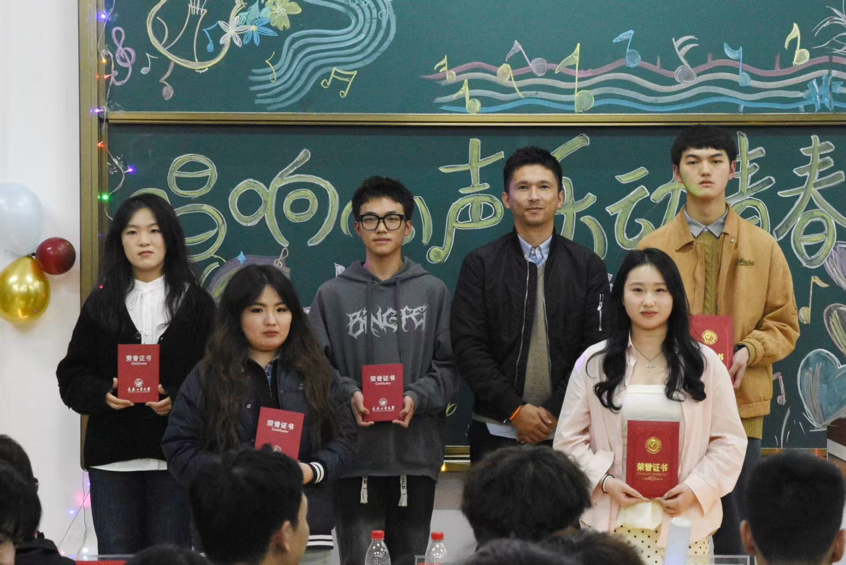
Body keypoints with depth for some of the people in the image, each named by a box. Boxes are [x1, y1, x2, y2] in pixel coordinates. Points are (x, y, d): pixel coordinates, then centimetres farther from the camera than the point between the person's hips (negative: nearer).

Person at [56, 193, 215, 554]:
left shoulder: (196, 303, 5)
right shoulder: (101, 304, 9)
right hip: (113, 456, 1)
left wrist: (176, 399, -19)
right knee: (116, 557, 4)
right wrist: (104, 395, -14)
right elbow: (72, 376, 6)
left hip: (175, 454, -1)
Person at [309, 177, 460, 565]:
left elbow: (449, 365, 5)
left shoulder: (433, 292, 9)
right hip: (355, 452, -1)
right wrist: (349, 395, -14)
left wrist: (418, 398, -12)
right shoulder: (333, 295, 7)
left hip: (416, 450, 1)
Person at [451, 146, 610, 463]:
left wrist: (554, 411, -9)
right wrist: (515, 410, -10)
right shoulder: (480, 265, 5)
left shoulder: (588, 266, 8)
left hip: (566, 428, 0)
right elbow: (468, 347, -1)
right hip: (496, 430, 0)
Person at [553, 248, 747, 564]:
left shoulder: (704, 363, 6)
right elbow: (569, 439, 6)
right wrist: (604, 482, -9)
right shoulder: (593, 363, 6)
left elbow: (729, 440, 5)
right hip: (612, 520, 0)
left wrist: (695, 489, -9)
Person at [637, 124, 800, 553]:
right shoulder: (653, 249, 4)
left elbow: (784, 325, 9)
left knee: (735, 532, 3)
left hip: (741, 408, 1)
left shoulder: (762, 247, 7)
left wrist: (748, 350, -10)